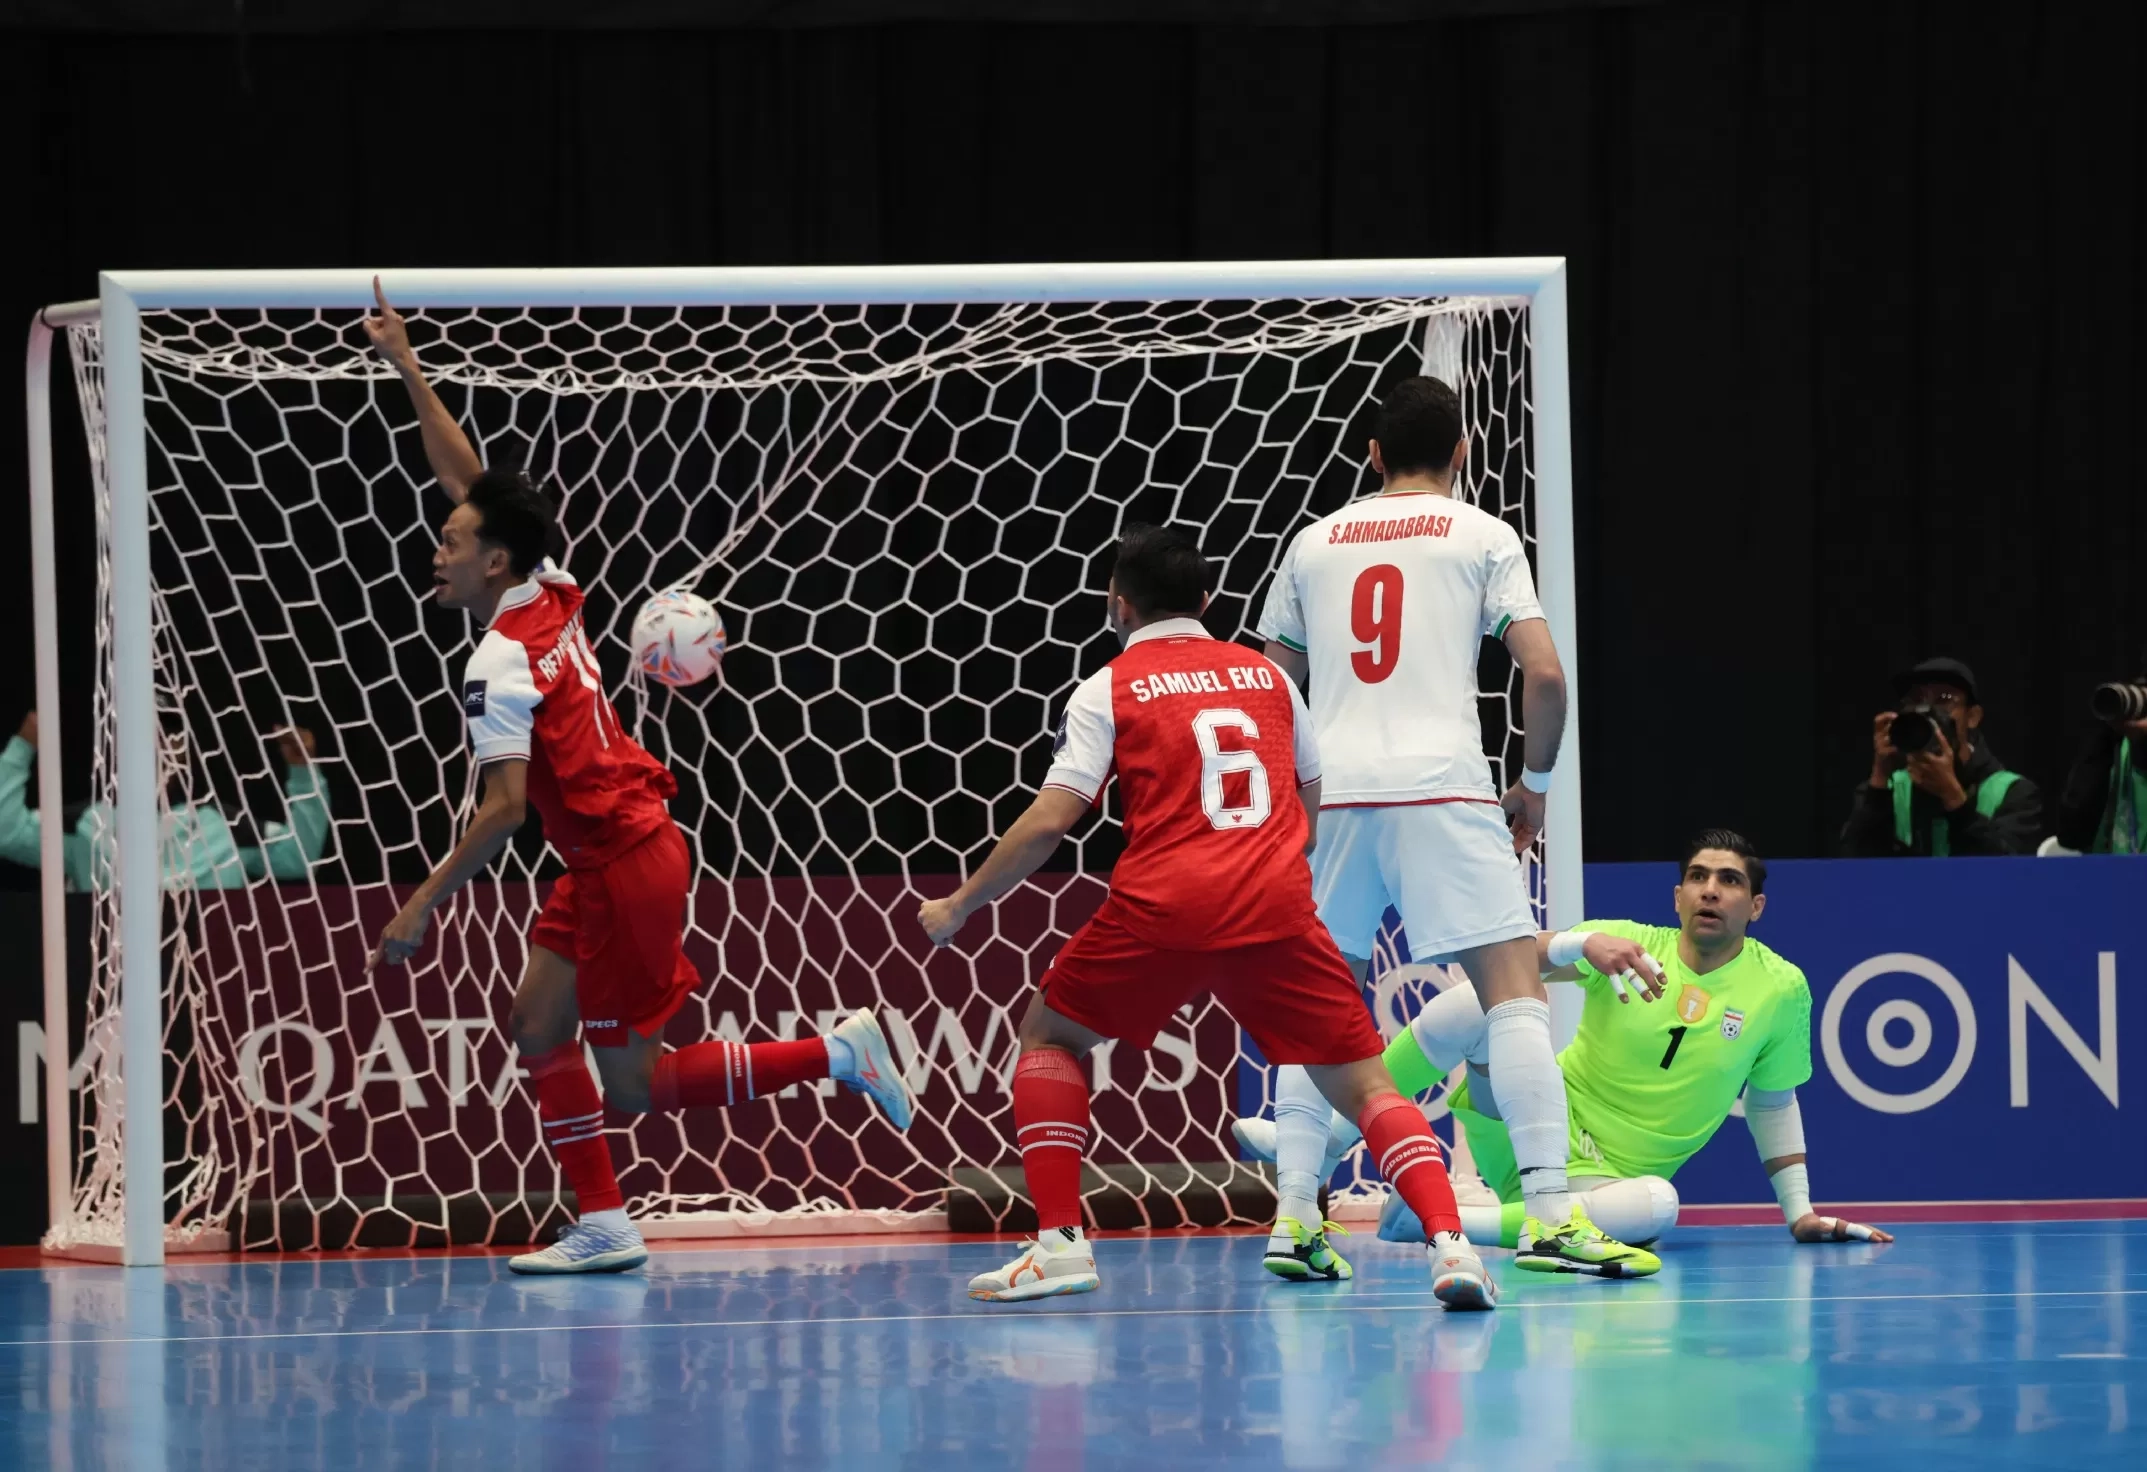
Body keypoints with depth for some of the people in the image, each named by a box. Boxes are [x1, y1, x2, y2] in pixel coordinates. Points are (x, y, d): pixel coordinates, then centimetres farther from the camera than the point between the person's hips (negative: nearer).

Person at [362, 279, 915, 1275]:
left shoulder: (501, 664, -19)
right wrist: (407, 369, 16)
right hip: (603, 863, 9)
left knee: (633, 1084, -2)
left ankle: (837, 1054, -3)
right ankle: (605, 1229, 8)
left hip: (627, 867, -9)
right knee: (538, 1027, 10)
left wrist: (421, 909, -21)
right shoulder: (547, 597, 4)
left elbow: (504, 808, -25)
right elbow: (469, 479, 16)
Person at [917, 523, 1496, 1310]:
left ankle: (1058, 1240, 7)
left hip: (1163, 908, -2)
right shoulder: (1266, 675, 17)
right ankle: (1448, 1239, -18)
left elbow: (1049, 822, 0)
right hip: (1278, 909, 2)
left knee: (1049, 1036, 19)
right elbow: (1322, 802, 22)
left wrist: (958, 907, 10)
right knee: (1362, 1083, 5)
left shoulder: (1109, 689, 7)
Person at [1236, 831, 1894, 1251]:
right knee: (1480, 998, -27)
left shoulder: (1781, 989, 1)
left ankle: (1450, 1220, -30)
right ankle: (1326, 1143, -15)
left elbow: (1773, 1104, 12)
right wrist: (1585, 943, -35)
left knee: (1656, 1206, -40)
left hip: (1605, 1176, 0)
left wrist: (1800, 1212, 8)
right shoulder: (1629, 943, 0)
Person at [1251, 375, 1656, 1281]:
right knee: (1514, 990, -3)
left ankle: (1294, 1216, 7)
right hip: (1442, 788, -4)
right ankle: (1550, 1215, -13)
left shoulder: (1315, 542, 17)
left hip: (1332, 792, 4)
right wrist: (1535, 783, 11)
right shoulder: (1481, 536, 7)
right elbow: (1544, 672, -3)